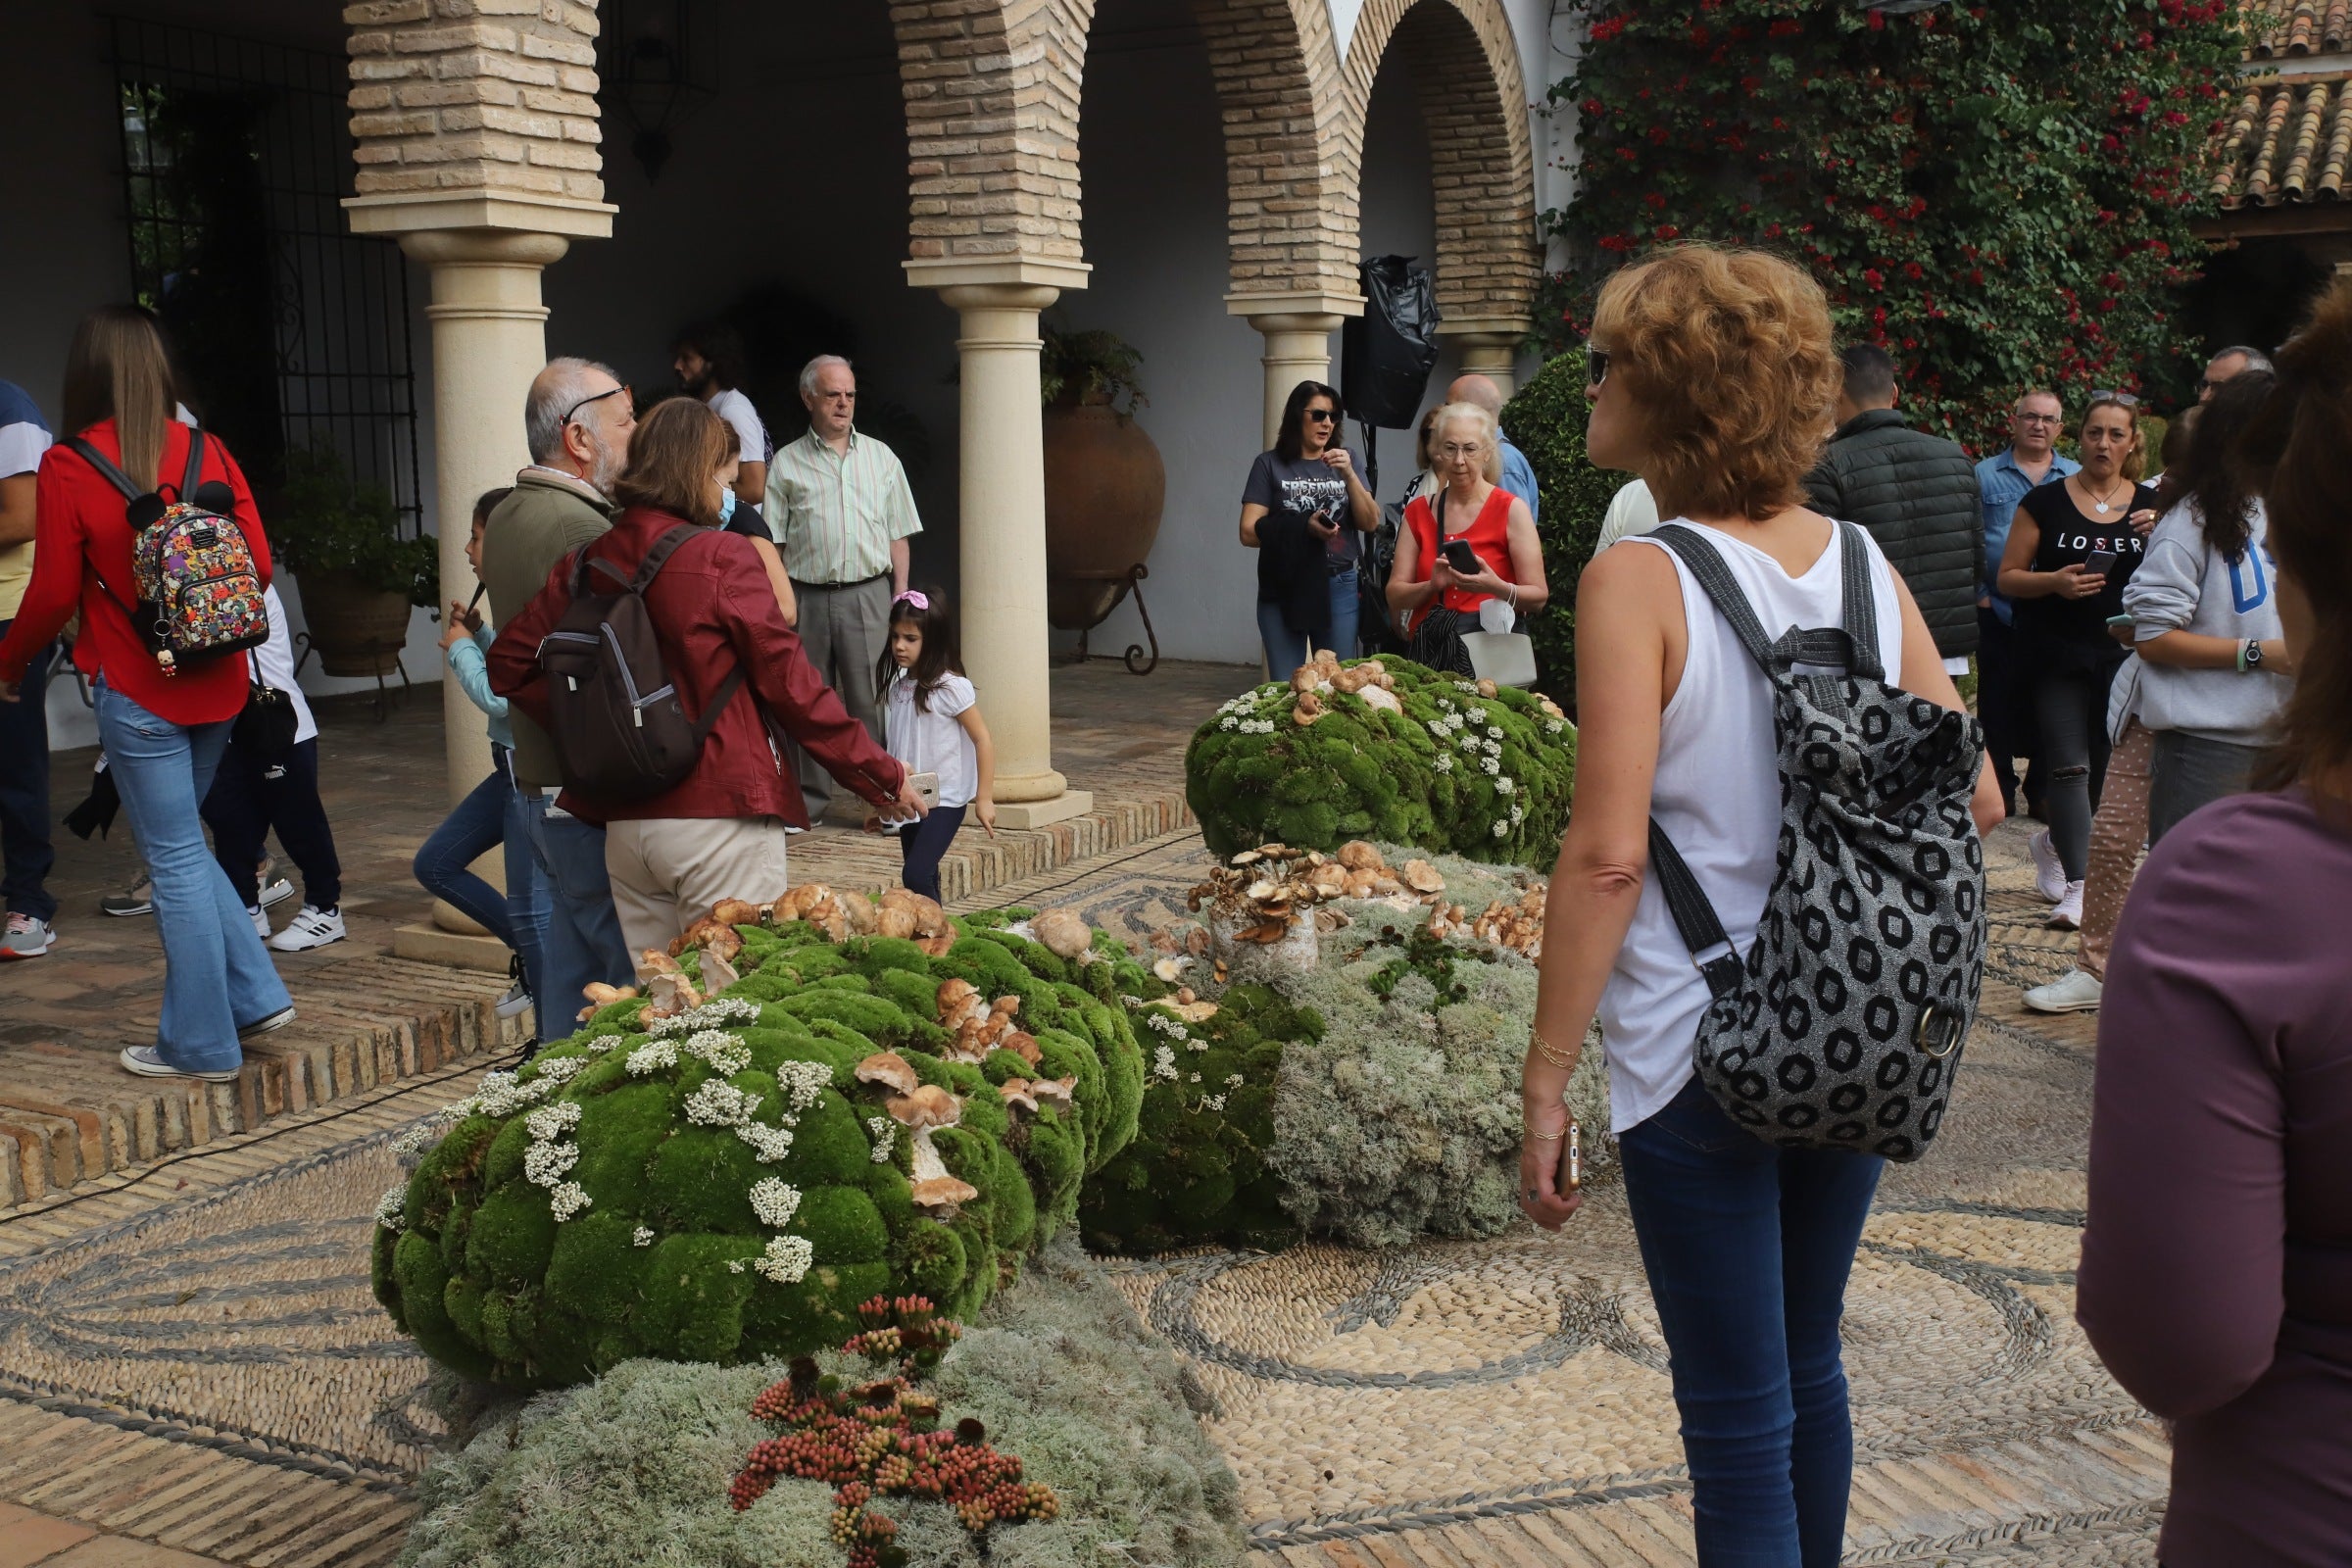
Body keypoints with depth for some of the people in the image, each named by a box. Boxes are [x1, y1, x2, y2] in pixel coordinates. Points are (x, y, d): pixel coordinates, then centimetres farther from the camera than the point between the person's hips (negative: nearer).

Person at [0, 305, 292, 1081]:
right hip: (215, 687, 5)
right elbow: (259, 565, 1)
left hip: (136, 691, -5)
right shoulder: (208, 453, 0)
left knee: (175, 858, 3)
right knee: (179, 843, 21)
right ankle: (256, 995, 17)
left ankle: (201, 1045, 11)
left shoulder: (68, 469, -11)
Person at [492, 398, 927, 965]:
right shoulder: (722, 558, -10)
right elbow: (791, 686, -10)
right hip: (718, 817, -6)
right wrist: (885, 776, -3)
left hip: (625, 823, 6)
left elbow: (508, 664, 6)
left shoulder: (586, 561, 6)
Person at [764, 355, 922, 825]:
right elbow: (773, 543, 6)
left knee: (871, 701, -1)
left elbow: (898, 537, 12)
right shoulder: (786, 463, 7)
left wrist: (900, 597, 3)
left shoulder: (881, 458, 12)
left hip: (867, 593, 0)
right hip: (807, 596, 0)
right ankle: (810, 801, 14)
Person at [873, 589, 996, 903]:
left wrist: (984, 798, -13)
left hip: (945, 801, -7)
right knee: (924, 879, 12)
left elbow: (983, 739, -11)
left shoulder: (951, 688, -14)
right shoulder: (896, 686, 6)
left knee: (916, 875, -18)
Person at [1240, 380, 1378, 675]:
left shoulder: (1345, 460, 10)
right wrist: (1303, 526, -18)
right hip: (1284, 589, -2)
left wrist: (1348, 475, -11)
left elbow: (1370, 523, 3)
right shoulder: (1270, 464, 2)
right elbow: (1249, 532, -5)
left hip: (1339, 587, 2)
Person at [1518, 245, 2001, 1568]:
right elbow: (1974, 799, 3)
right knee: (1809, 1365, 24)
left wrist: (1547, 1080, -14)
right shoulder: (1866, 565, 1)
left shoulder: (1639, 581, -15)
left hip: (1702, 1051, -6)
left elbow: (1608, 854, -20)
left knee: (1739, 1421, 7)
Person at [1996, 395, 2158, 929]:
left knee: (2105, 766, 10)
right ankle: (2077, 886, -9)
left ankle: (2055, 843, 37)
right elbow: (2008, 577, -1)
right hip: (2058, 658, -3)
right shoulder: (2045, 501, 0)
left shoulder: (2151, 505, 7)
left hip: (2124, 656, 3)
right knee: (2071, 767, -9)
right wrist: (2054, 581, -19)